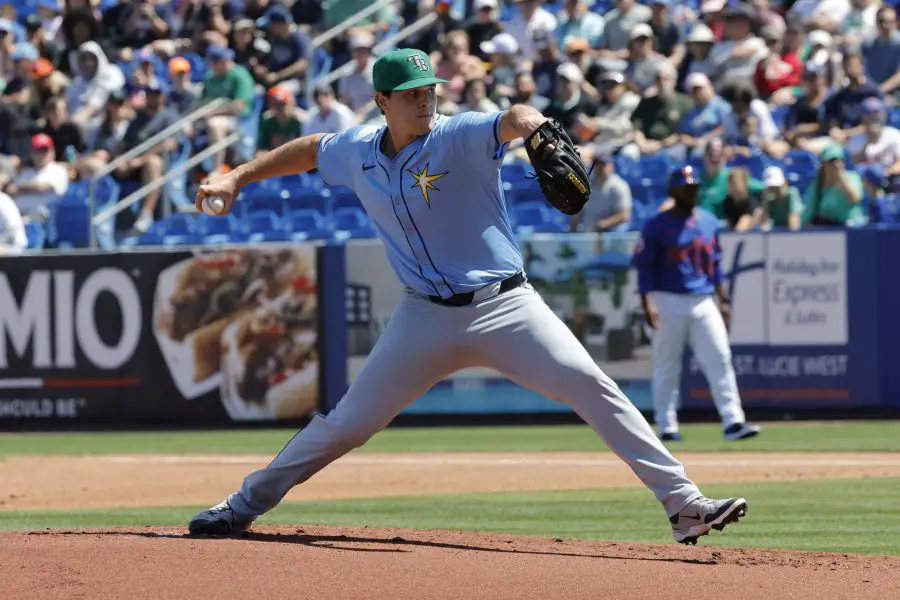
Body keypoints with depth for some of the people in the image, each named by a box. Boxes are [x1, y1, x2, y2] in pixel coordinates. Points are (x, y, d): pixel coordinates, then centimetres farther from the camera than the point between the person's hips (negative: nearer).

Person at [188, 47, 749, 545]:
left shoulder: (460, 137, -12)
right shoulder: (358, 151, 4)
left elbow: (510, 121, -34)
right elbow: (310, 149, 25)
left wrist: (530, 122, -57)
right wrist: (237, 177, 21)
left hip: (505, 306, -3)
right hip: (427, 316, 4)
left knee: (590, 384, -19)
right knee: (349, 421, 6)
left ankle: (685, 506, -20)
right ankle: (246, 504, 22)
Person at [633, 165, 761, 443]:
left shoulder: (709, 222, 12)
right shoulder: (657, 225, -4)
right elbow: (644, 266, -6)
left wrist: (724, 300, 13)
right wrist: (648, 304, -16)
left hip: (704, 302, 4)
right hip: (669, 302, -4)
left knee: (720, 359, -6)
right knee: (666, 367, 1)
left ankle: (733, 421, -10)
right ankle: (667, 427, 7)